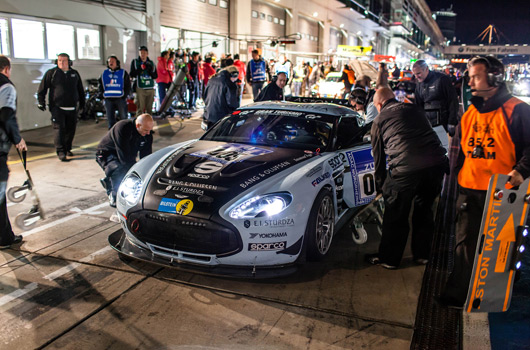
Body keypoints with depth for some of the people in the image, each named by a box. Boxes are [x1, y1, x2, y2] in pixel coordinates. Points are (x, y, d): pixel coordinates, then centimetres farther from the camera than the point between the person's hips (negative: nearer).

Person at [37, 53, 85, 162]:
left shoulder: (75, 73, 12)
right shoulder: (51, 73, 2)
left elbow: (80, 90, 22)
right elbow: (42, 89, 4)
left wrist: (82, 103, 21)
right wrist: (41, 102, -1)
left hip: (72, 108, 4)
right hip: (57, 107, -4)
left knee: (71, 129, 8)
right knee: (59, 128, -11)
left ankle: (67, 149, 24)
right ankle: (60, 151, -11)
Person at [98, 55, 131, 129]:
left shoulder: (123, 72, 4)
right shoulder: (104, 73, 14)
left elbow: (128, 85, 2)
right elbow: (100, 84, 21)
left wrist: (125, 95, -9)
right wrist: (102, 94, 6)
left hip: (120, 98, -3)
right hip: (108, 99, 3)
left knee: (123, 117, -1)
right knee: (110, 118, 7)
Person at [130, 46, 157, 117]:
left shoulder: (151, 63, 13)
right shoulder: (135, 62, 6)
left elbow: (155, 76, 8)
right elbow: (132, 75, -2)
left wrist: (150, 70, -11)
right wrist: (140, 69, -15)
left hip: (150, 88, 3)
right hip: (140, 88, -3)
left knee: (149, 108, 7)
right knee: (140, 108, -7)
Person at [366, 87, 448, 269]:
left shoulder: (379, 120, 11)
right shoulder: (415, 109, 21)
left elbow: (379, 157, 16)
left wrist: (380, 185, 28)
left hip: (406, 168, -4)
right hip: (436, 163, 5)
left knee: (395, 215, 11)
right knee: (424, 210, 23)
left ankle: (388, 258, 25)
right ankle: (422, 254, 35)